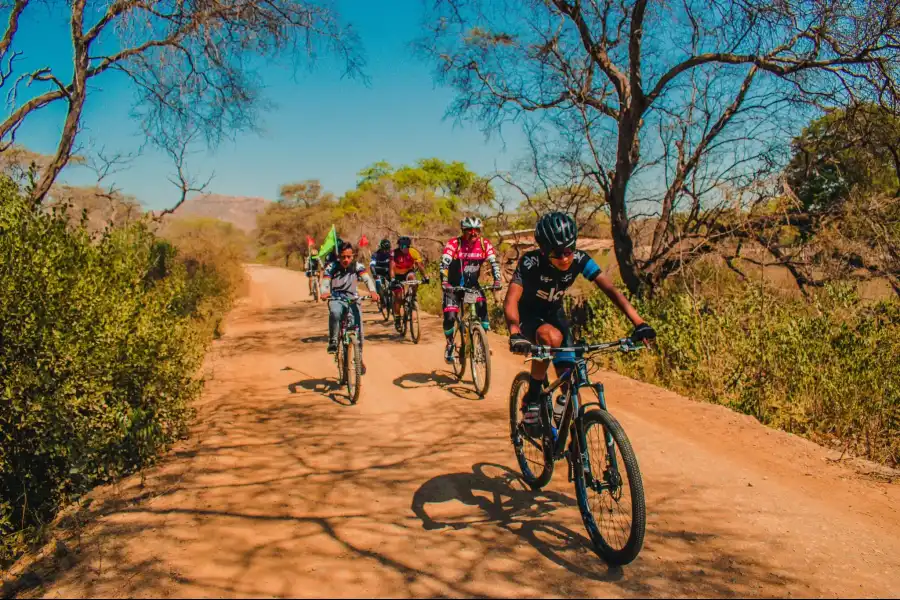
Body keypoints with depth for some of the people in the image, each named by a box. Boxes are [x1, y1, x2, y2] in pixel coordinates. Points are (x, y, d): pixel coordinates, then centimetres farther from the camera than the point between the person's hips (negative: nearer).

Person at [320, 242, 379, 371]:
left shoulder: (357, 266, -7)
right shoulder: (331, 267, -8)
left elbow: (367, 279, -22)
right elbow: (325, 283, -17)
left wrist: (372, 291, -43)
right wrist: (324, 293, -42)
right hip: (336, 299, -1)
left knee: (358, 327, -12)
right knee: (335, 313, -37)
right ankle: (332, 342, -19)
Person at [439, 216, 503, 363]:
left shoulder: (485, 244, -13)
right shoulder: (453, 244, -21)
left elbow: (494, 265, -17)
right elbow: (444, 264, -30)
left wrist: (497, 289, -27)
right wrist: (444, 284, -46)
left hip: (473, 284, 2)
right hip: (454, 285, -2)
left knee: (482, 308, -19)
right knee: (449, 317, -13)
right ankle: (449, 344, 14)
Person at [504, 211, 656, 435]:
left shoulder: (579, 260, -21)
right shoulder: (531, 262, -30)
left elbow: (610, 289, -27)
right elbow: (511, 299, -41)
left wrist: (639, 323, -39)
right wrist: (515, 334, -60)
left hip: (553, 312, 4)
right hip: (528, 314, -4)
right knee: (552, 337, -37)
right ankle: (531, 400, -18)